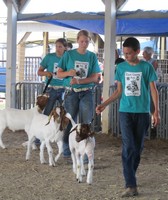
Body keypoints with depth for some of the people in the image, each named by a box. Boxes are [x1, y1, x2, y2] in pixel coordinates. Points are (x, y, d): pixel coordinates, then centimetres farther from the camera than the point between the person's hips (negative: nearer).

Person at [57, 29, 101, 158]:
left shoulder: (92, 56, 4)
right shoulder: (69, 54, 1)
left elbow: (95, 77, -1)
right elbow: (59, 74, 4)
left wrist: (79, 81, -15)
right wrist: (68, 73, -18)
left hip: (86, 93, 1)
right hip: (71, 92, 0)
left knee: (86, 123, -3)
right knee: (69, 122, 4)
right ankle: (67, 150, 15)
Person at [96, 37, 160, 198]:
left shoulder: (146, 67, -2)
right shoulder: (121, 67, 5)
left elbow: (153, 90, 1)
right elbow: (119, 91, 12)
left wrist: (156, 111, -6)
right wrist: (104, 104, 5)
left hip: (142, 112, 0)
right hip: (125, 112, 1)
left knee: (138, 147, 7)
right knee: (128, 147, -10)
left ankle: (131, 176, 25)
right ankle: (131, 186, -14)